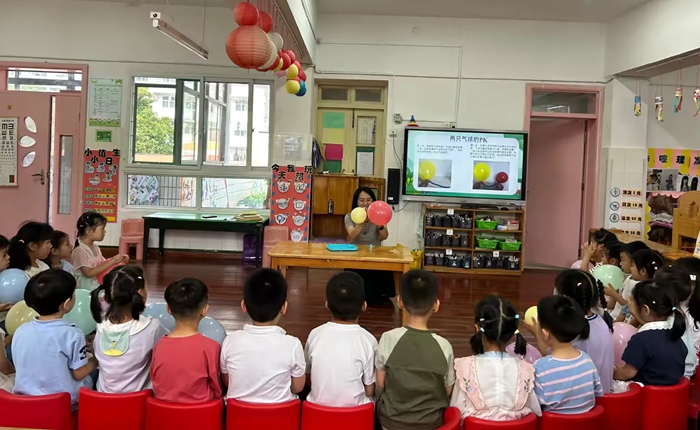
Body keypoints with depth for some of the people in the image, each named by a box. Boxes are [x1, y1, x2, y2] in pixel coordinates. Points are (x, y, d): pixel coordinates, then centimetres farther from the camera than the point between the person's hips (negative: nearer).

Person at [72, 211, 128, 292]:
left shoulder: (95, 247, 8)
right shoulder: (80, 250, -17)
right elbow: (89, 273, -23)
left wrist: (116, 260, -5)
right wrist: (113, 261, -24)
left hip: (98, 282, 8)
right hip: (86, 286, -8)